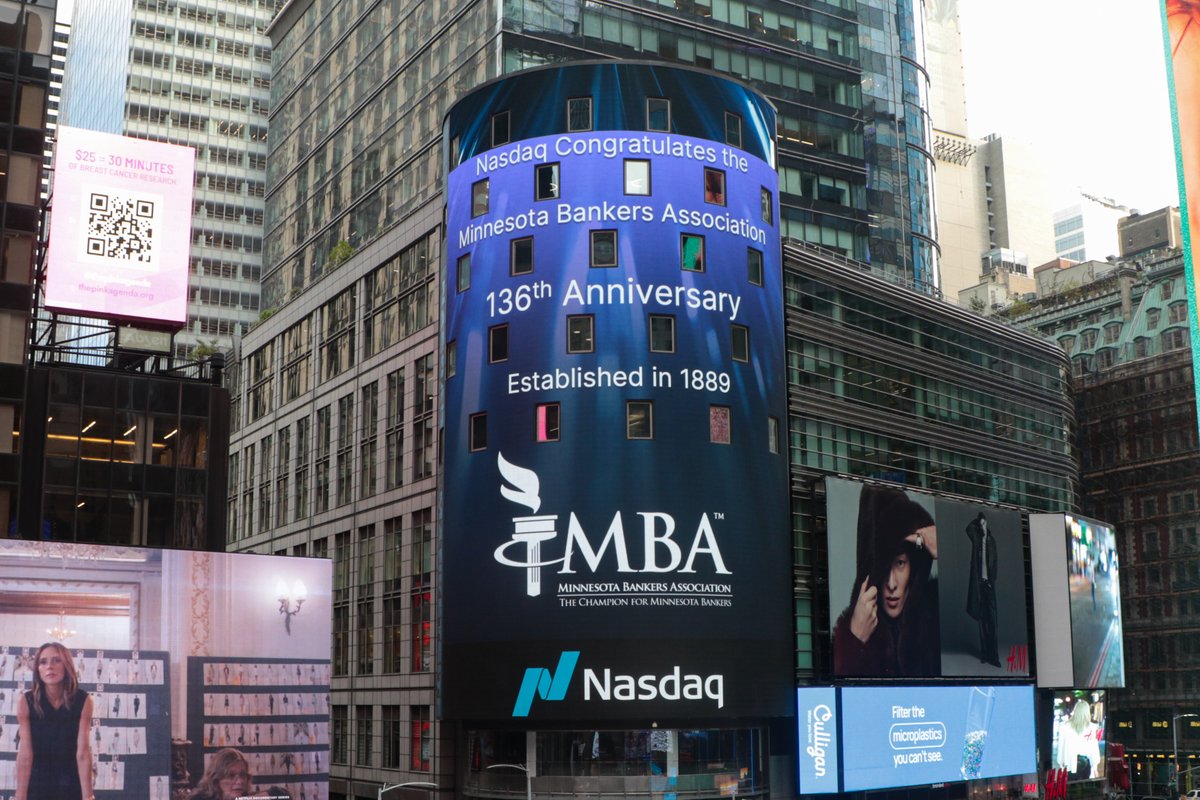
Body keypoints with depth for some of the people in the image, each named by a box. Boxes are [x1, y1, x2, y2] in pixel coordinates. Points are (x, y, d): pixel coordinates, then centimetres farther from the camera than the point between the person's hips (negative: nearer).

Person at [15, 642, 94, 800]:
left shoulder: (83, 701, -13)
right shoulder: (26, 702, -12)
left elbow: (83, 752, -17)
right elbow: (25, 754, -15)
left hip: (72, 784, 0)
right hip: (37, 783, 0)